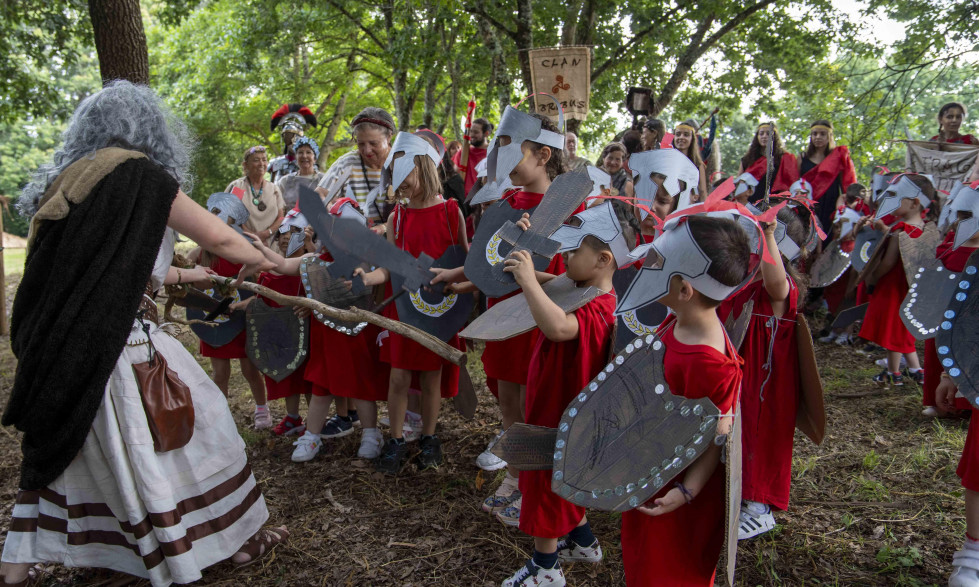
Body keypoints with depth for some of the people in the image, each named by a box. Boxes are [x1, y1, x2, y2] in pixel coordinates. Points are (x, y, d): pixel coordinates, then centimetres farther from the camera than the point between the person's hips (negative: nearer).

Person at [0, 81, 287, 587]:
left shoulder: (67, 180, 14)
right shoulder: (140, 175, -9)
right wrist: (260, 260, 12)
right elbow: (220, 238, -8)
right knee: (185, 428, 6)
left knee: (59, 445, 22)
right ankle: (234, 539, 20)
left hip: (61, 347, 8)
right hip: (119, 343, -8)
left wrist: (185, 275, 30)